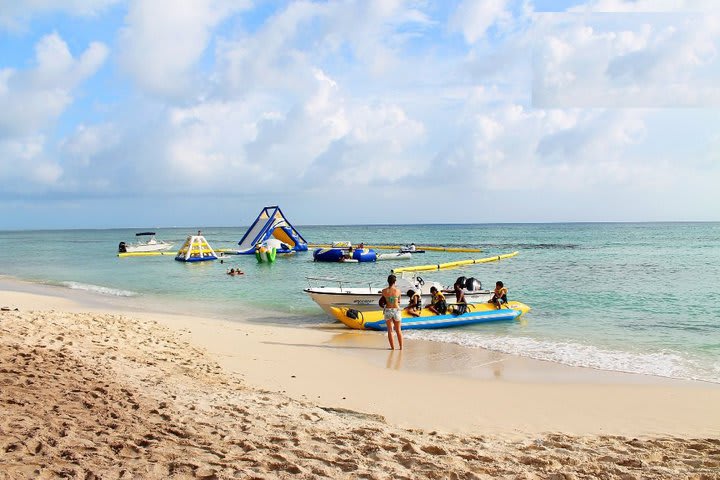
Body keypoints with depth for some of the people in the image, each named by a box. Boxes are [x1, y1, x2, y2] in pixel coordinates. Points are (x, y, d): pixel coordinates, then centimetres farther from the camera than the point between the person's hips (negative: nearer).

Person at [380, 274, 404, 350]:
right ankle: (401, 347, 14)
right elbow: (399, 301, 7)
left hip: (387, 310, 0)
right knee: (398, 330, 12)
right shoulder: (398, 290, -6)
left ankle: (392, 347, 10)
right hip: (396, 310, 0)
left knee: (390, 330, 9)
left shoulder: (384, 291, -7)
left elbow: (383, 301, 4)